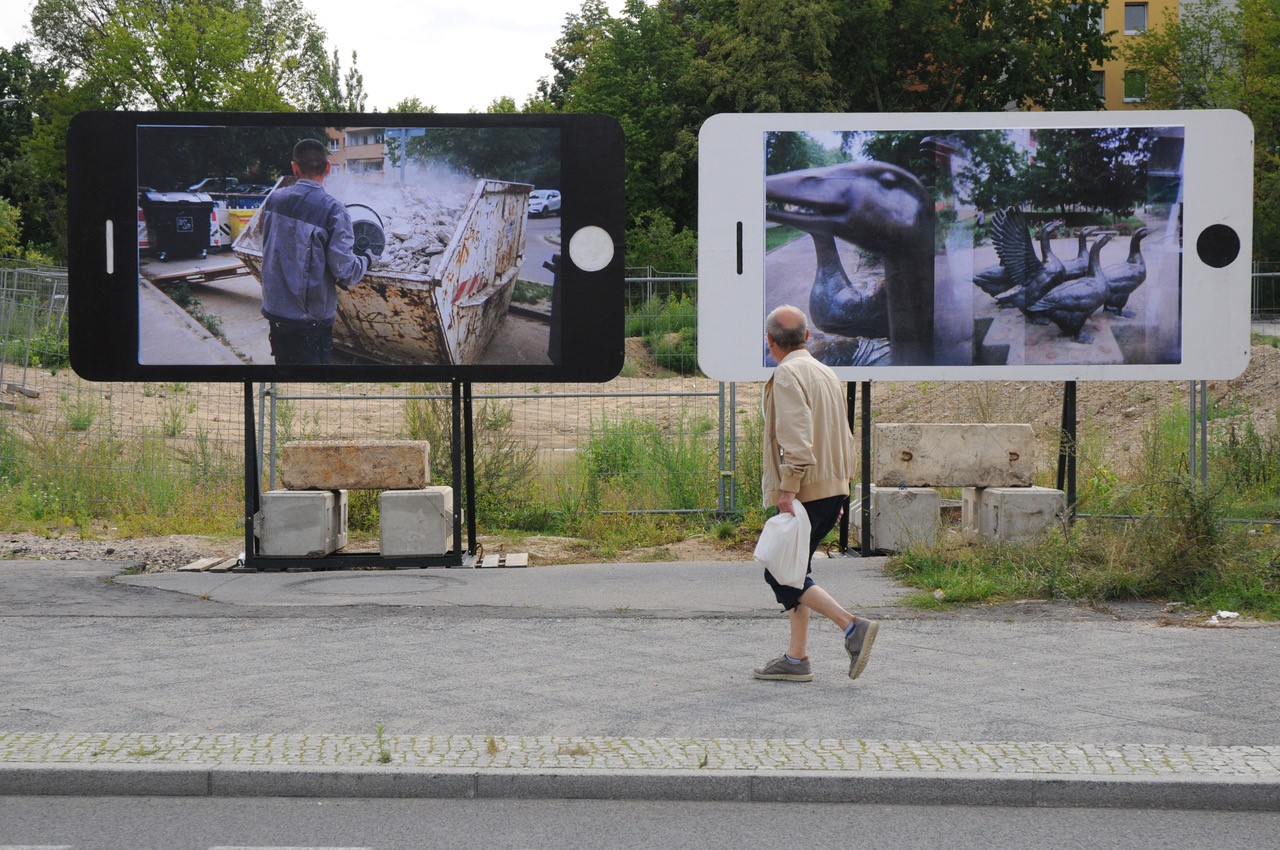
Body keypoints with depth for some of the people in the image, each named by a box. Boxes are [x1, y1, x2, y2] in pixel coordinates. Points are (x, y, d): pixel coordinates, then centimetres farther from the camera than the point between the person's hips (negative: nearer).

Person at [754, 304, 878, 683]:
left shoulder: (787, 375, -11)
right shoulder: (827, 373, 17)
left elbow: (796, 437, -23)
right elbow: (844, 437, 20)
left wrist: (788, 490, -25)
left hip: (805, 494, -9)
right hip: (833, 489, 9)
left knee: (781, 576, -4)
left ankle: (851, 625, -13)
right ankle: (796, 658, 14)